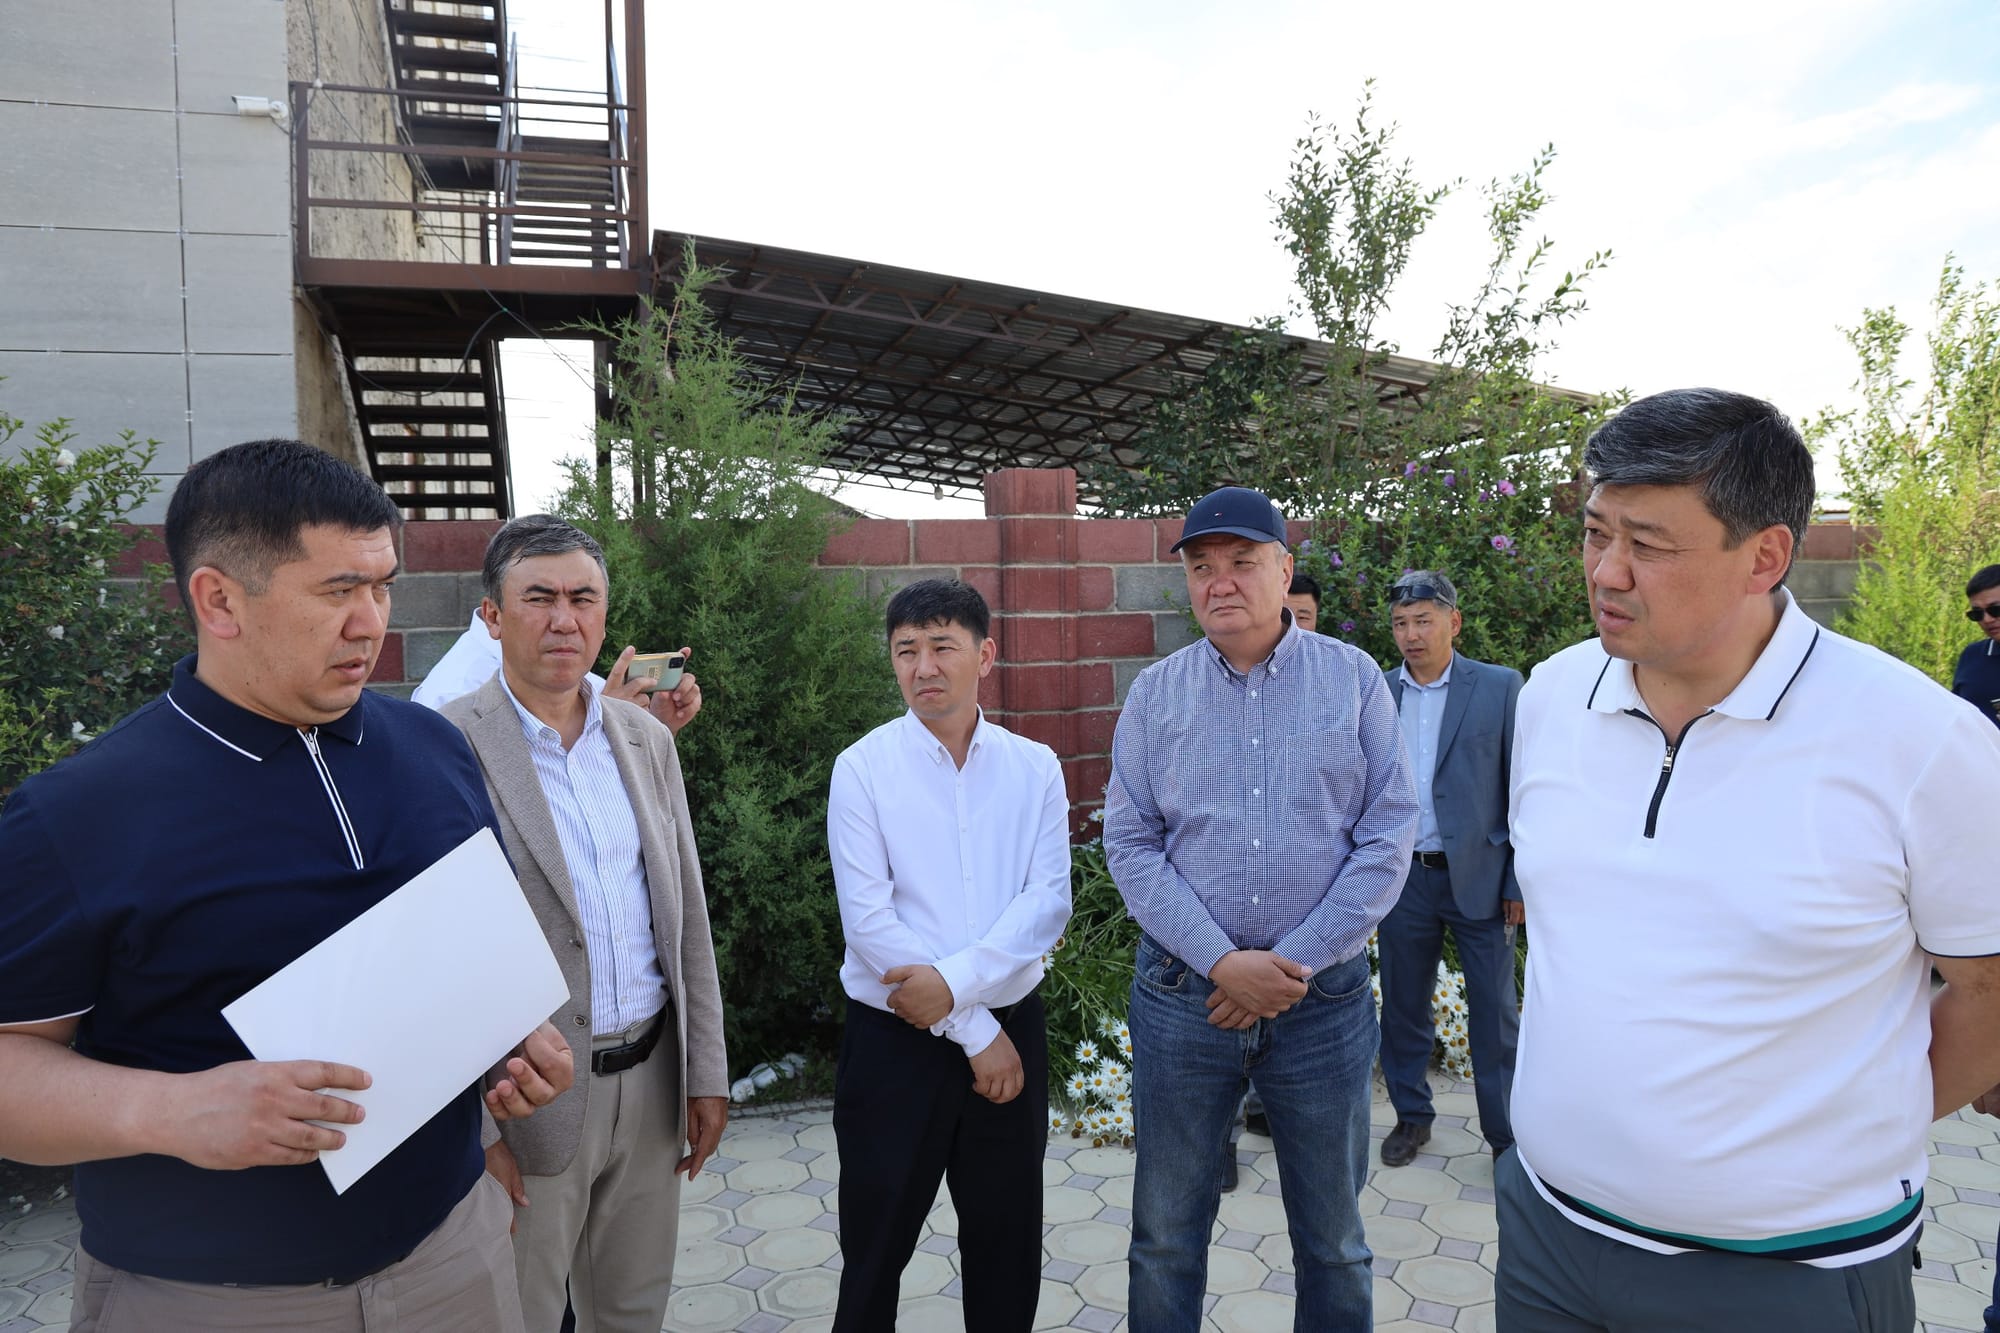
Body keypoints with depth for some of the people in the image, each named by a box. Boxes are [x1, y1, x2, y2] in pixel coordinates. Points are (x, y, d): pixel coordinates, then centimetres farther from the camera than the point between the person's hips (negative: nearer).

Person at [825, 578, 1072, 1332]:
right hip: (895, 1041, -2)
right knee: (876, 1250, 13)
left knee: (1007, 1249, 17)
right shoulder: (862, 769, -7)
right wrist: (974, 1031, -13)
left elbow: (1049, 900, -7)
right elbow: (869, 921, -13)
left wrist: (956, 981, -20)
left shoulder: (1034, 768, 0)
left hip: (1010, 1028, 2)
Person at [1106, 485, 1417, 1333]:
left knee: (1334, 1237, 16)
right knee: (1165, 1231, 13)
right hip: (1181, 996, 1)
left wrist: (1295, 961, -11)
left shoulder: (1353, 679, -1)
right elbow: (1129, 843, -2)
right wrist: (1222, 961, -13)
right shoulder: (1156, 692, 2)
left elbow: (1388, 837, -5)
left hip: (1323, 999, 0)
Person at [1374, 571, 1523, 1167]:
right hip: (1402, 876, 3)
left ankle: (1507, 1133, 22)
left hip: (1478, 877, -2)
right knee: (1402, 1005, 13)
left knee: (1495, 1013, 6)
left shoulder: (1500, 687, -4)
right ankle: (1411, 1115, 31)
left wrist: (1521, 879, -6)